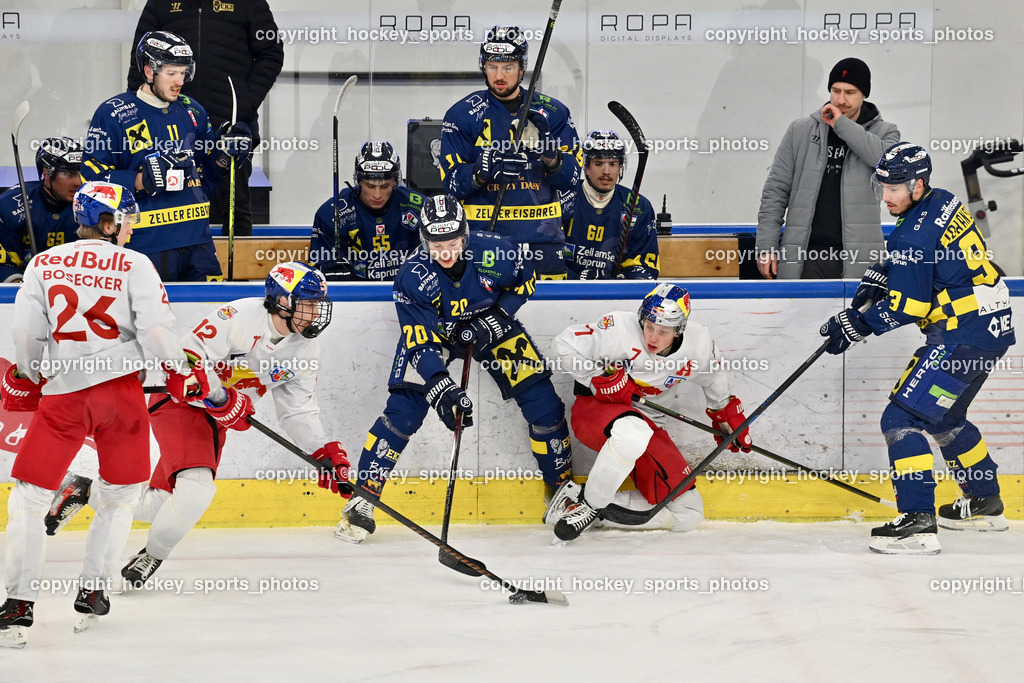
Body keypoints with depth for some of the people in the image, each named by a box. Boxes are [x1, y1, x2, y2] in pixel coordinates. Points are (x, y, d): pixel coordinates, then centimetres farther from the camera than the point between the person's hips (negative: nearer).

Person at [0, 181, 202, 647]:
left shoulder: (43, 264, 5)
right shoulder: (134, 265, 0)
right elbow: (155, 328, -7)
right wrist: (180, 371, 9)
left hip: (61, 393, 0)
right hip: (121, 388, 0)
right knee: (119, 495, 19)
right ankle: (91, 595, 15)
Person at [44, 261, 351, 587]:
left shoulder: (305, 347, 0)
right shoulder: (240, 317, -24)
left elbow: (298, 409, 7)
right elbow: (188, 359, -26)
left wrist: (325, 451, -4)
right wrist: (223, 400, -30)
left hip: (215, 420, 8)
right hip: (180, 400, -8)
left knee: (156, 506, 4)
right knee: (196, 486, -26)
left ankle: (84, 490, 25)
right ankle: (152, 555, -4)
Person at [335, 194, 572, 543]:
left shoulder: (494, 251, -28)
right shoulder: (413, 276, -30)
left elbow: (523, 284, -5)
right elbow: (420, 342, -29)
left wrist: (495, 320, -19)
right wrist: (441, 388, -42)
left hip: (490, 324, 2)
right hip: (433, 330, -2)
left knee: (541, 399, -8)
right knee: (404, 409, -17)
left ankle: (563, 484, 11)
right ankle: (363, 497, -9)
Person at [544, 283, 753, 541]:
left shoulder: (698, 343, -7)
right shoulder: (621, 329, -21)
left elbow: (714, 379, 15)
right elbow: (566, 346, -17)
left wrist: (728, 414, 22)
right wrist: (604, 379, -19)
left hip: (648, 421, 6)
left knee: (688, 515, -4)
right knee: (633, 433, -45)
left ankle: (596, 507, -3)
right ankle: (589, 503, -23)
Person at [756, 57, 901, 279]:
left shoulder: (883, 132, 6)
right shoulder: (800, 131, 9)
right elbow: (776, 190, 9)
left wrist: (842, 125, -13)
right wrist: (766, 246, 1)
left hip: (858, 260, -1)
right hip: (806, 257, 1)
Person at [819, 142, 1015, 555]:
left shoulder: (915, 235, -20)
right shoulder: (942, 202, 10)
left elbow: (906, 308, -18)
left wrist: (855, 326, -10)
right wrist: (876, 279, 15)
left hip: (966, 336, -11)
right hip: (992, 324, 11)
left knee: (903, 418, -12)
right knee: (944, 417, 28)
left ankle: (917, 524, -19)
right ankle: (985, 504, 41)